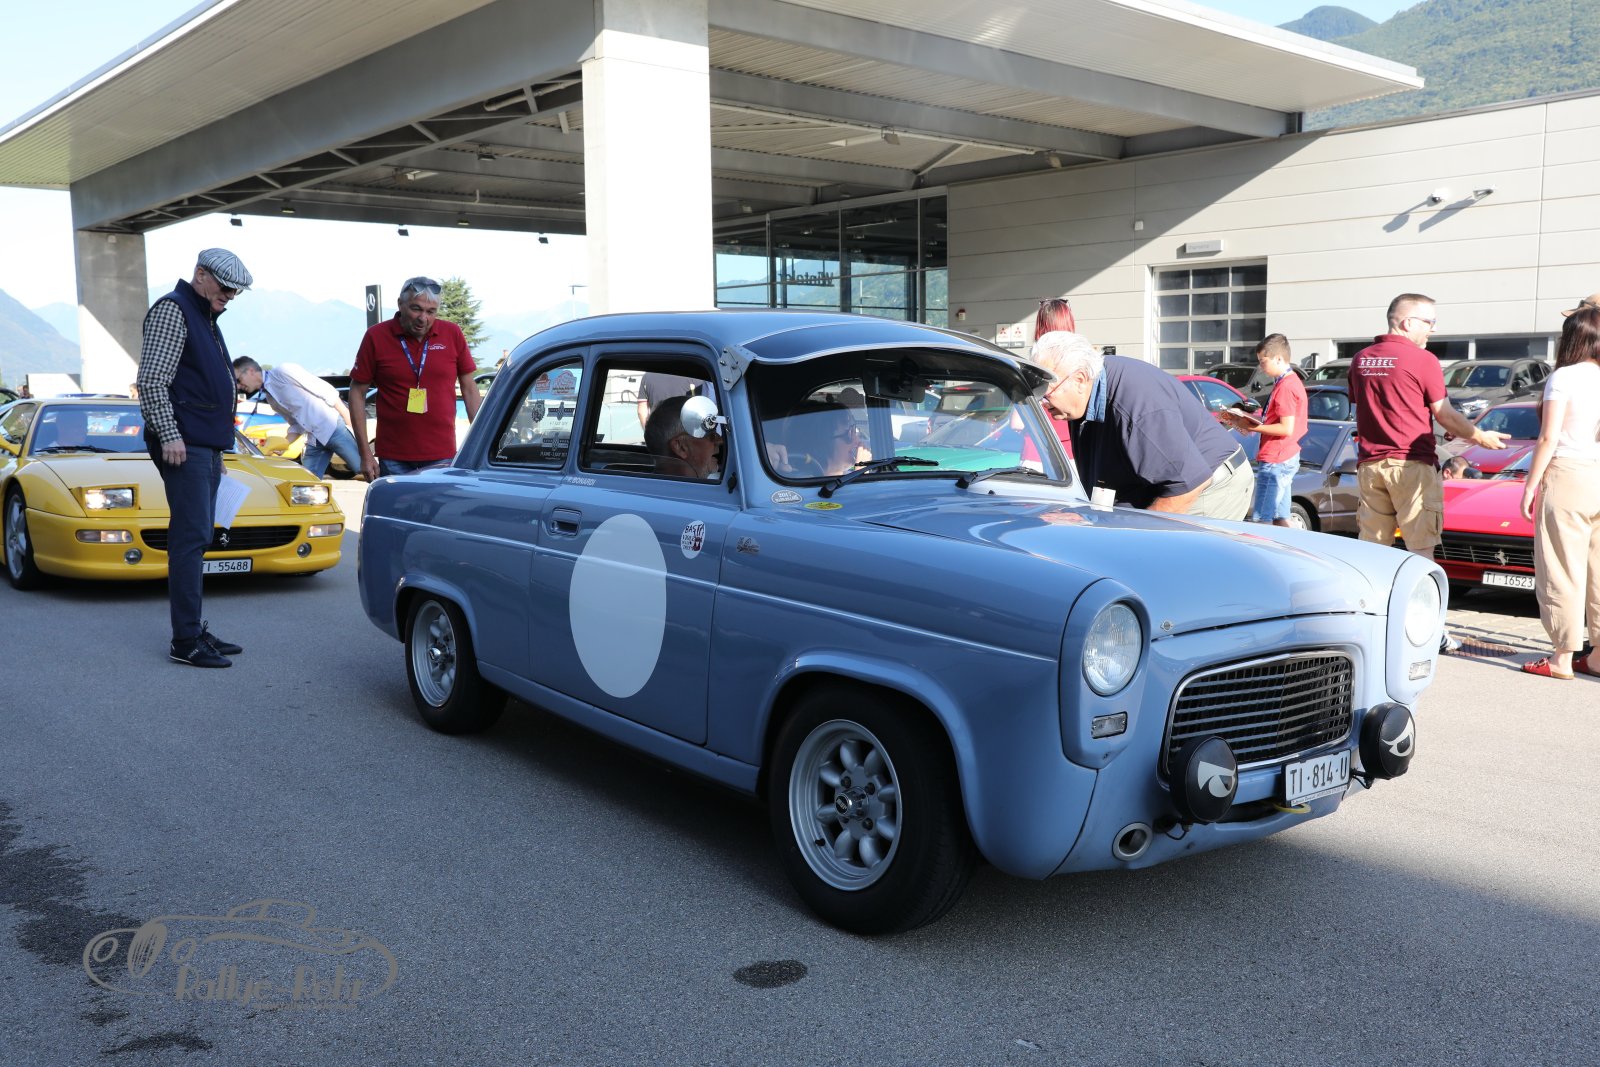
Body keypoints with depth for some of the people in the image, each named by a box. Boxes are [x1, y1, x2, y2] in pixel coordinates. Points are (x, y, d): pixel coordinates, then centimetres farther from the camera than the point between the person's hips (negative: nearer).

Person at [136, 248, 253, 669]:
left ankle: (196, 631, 16)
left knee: (196, 539, 11)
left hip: (207, 448, 10)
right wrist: (169, 435, -21)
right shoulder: (172, 310, -6)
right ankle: (185, 641, -11)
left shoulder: (205, 318, 23)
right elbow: (152, 381, -15)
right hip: (185, 446, -10)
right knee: (191, 538, -12)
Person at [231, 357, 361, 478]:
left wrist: (351, 424, -15)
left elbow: (326, 391, -12)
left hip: (335, 427, -8)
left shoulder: (282, 371, -8)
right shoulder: (270, 398, 16)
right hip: (314, 439, 8)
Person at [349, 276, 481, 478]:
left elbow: (469, 388, 9)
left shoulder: (452, 334, 3)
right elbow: (357, 392, 2)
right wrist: (365, 454, -2)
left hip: (442, 457, 1)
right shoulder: (376, 337, -1)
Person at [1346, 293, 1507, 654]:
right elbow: (1444, 414, -5)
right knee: (1420, 550, -1)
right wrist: (1480, 436, 8)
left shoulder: (1361, 360, 9)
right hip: (1412, 464, -5)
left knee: (1371, 547, 9)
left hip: (1370, 464, 5)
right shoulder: (1422, 360, -9)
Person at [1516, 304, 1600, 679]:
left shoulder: (1564, 377, -8)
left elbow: (1548, 440, -10)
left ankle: (1562, 659, 3)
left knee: (1562, 571, 0)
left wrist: (1530, 486, -4)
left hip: (1567, 477, -6)